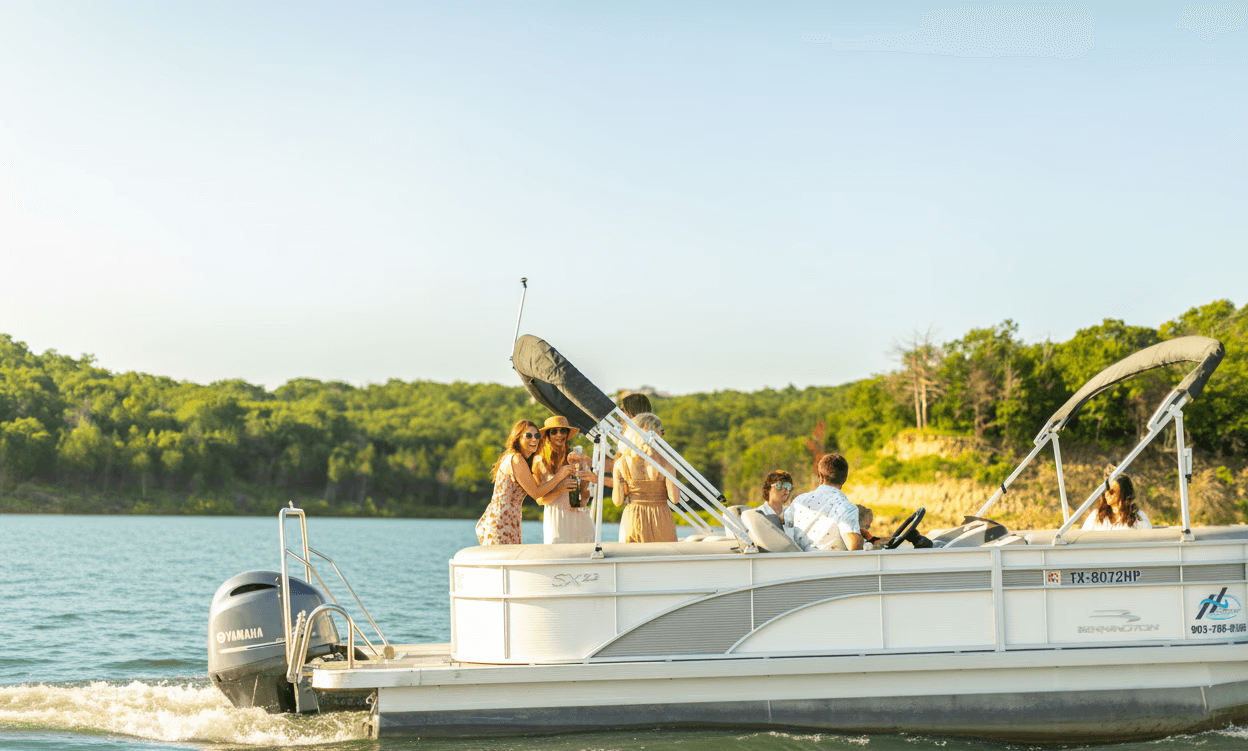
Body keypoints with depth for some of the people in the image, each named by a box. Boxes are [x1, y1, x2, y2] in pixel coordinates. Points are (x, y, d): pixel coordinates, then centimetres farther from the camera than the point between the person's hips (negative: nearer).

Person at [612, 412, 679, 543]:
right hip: (660, 520, -2)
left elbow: (618, 501, 0)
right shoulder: (665, 462, -10)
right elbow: (674, 498, -8)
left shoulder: (622, 463, -4)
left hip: (632, 520, 2)